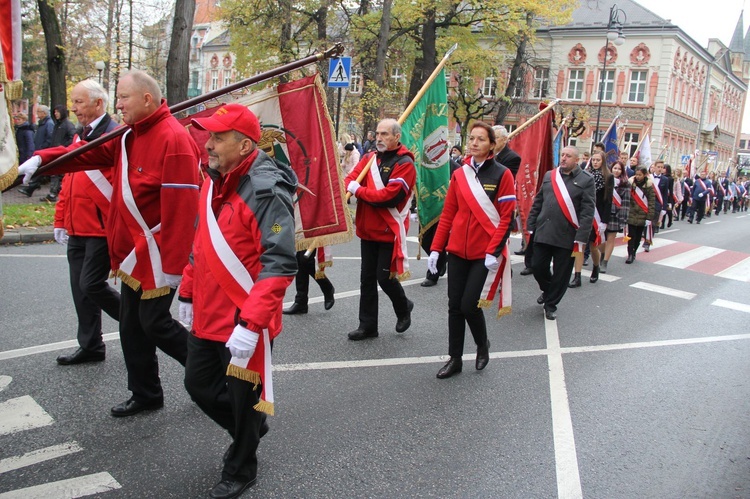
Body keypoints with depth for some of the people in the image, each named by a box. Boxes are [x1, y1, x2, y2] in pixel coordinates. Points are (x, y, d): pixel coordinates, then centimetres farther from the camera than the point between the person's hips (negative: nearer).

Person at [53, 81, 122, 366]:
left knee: (91, 285, -8)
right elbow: (67, 183, 20)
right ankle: (90, 346, 23)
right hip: (77, 231, 9)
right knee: (80, 288, 11)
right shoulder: (80, 137, 16)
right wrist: (61, 221, 17)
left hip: (101, 232, -9)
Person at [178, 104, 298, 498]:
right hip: (207, 316, 8)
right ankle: (249, 428, 47)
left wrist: (251, 323, -30)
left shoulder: (266, 190, -22)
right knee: (199, 385, 20)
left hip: (244, 322, -8)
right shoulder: (213, 181, 6)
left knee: (242, 398, 10)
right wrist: (187, 293, 18)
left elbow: (280, 265, -27)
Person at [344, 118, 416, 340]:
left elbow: (389, 196, -22)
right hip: (368, 229, 6)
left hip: (390, 231, -6)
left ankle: (403, 307, 28)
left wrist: (358, 190, -13)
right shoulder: (370, 158, 9)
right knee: (367, 278, 10)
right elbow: (350, 179, 3)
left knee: (385, 277, -3)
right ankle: (367, 326, 22)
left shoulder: (405, 163, -12)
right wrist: (351, 187, -21)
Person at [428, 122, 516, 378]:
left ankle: (483, 345, 25)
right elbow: (447, 214, 8)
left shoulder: (502, 175, -5)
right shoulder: (459, 175, 7)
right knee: (454, 306, 6)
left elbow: (507, 217, -8)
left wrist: (494, 251, -16)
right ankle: (455, 359, 21)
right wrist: (436, 249, 2)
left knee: (469, 305, -5)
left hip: (485, 255, -4)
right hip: (457, 251, 4)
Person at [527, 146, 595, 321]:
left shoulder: (586, 180, -2)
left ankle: (551, 304, 24)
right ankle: (547, 290, 37)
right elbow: (537, 203, 13)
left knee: (561, 274, 6)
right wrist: (530, 226, 8)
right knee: (537, 267, 8)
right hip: (543, 232, 4)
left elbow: (587, 212, -8)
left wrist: (581, 238, -15)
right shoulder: (549, 176, 11)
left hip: (567, 237, -3)